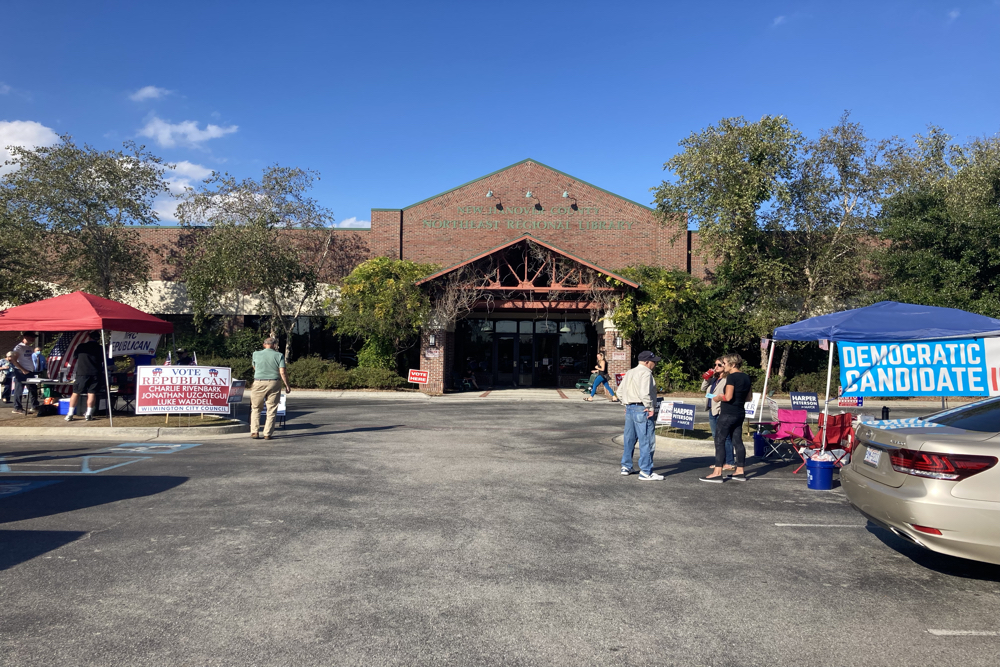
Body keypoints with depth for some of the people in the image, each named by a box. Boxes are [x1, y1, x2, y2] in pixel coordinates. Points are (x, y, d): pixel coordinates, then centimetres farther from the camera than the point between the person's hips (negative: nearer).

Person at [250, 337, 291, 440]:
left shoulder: (256, 354, 3)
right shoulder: (279, 355, -2)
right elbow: (282, 372, -7)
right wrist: (287, 386, -1)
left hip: (259, 383, 1)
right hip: (274, 383, -1)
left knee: (255, 408, 14)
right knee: (271, 410, 6)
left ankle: (254, 432, 9)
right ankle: (267, 434, 5)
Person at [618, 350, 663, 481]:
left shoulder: (629, 373, 17)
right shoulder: (645, 373, -12)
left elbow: (620, 391, 18)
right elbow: (644, 393, -24)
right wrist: (651, 408, -16)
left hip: (629, 408, 10)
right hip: (642, 410, -9)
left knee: (629, 439, 17)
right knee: (647, 441, -5)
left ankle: (626, 467, 25)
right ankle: (646, 472, -5)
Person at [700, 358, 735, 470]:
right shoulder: (714, 378, 16)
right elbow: (703, 388, 20)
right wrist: (707, 378, 8)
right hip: (712, 411, 9)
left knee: (725, 437, -6)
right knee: (716, 437, 14)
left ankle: (729, 463, 0)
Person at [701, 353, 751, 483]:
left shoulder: (731, 377, -14)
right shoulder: (746, 377, 12)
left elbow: (728, 397, -22)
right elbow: (747, 397, 18)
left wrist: (718, 397, -3)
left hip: (728, 413, -9)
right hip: (740, 413, 9)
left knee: (720, 441, -5)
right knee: (737, 441, 12)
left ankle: (717, 473, -7)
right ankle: (739, 472, 16)